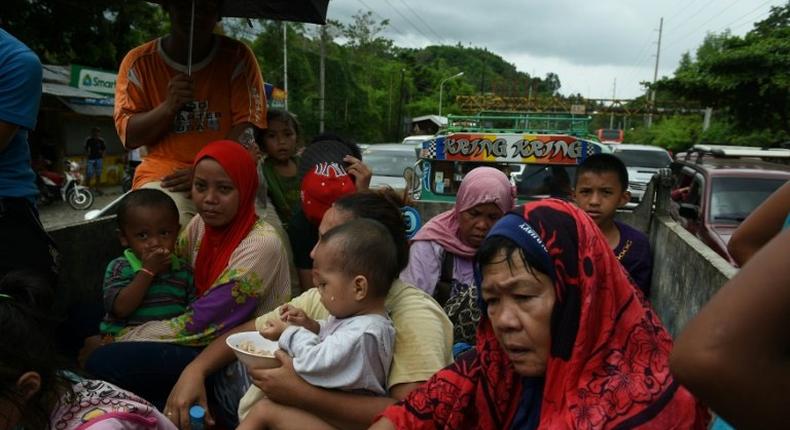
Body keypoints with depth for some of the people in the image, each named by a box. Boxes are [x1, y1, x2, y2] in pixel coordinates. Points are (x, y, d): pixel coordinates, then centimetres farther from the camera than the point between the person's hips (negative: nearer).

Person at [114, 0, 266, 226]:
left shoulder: (237, 56, 2)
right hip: (163, 174, 1)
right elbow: (128, 135, 3)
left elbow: (246, 127, -6)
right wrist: (168, 107, -15)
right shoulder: (139, 61, 5)